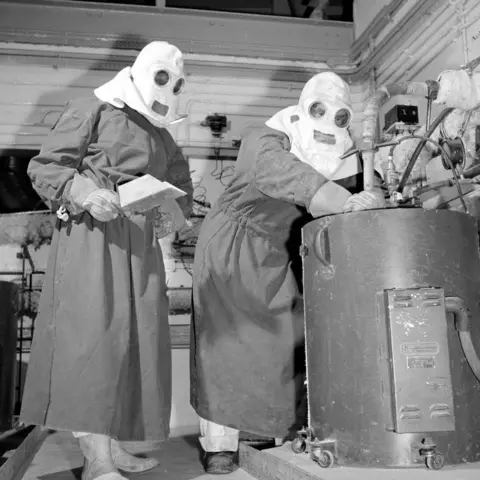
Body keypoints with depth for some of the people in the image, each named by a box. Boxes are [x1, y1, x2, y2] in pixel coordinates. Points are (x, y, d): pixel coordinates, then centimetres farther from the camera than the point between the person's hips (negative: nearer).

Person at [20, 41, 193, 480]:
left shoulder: (161, 135, 21)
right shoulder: (93, 111, 1)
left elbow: (182, 185, 29)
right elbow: (44, 167, -2)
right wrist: (84, 193, -20)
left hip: (140, 243, 7)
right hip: (91, 232, -7)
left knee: (138, 335, 2)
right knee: (94, 329, -16)